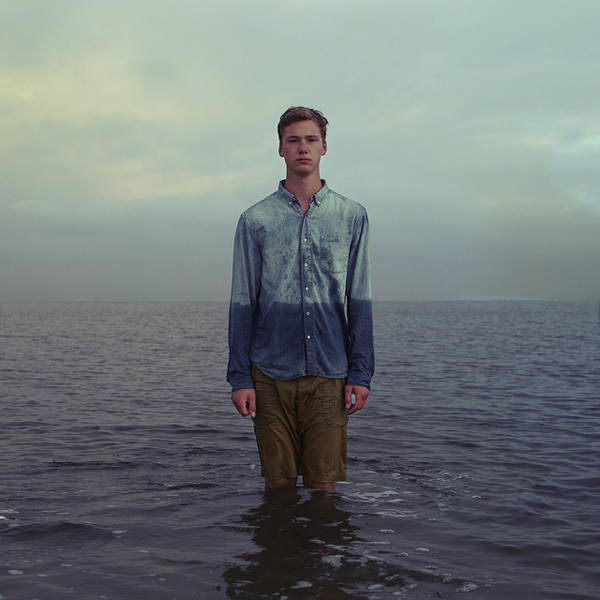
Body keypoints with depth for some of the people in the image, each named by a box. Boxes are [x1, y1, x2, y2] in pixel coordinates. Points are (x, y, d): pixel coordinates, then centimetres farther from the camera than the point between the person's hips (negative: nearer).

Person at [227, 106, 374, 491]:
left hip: (330, 373, 0)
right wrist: (239, 377, -1)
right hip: (271, 374, 0)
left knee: (323, 484, 3)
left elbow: (360, 302, 6)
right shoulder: (256, 220, 5)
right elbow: (242, 303, 5)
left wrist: (361, 373, 0)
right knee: (279, 482, 6)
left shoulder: (352, 217, 7)